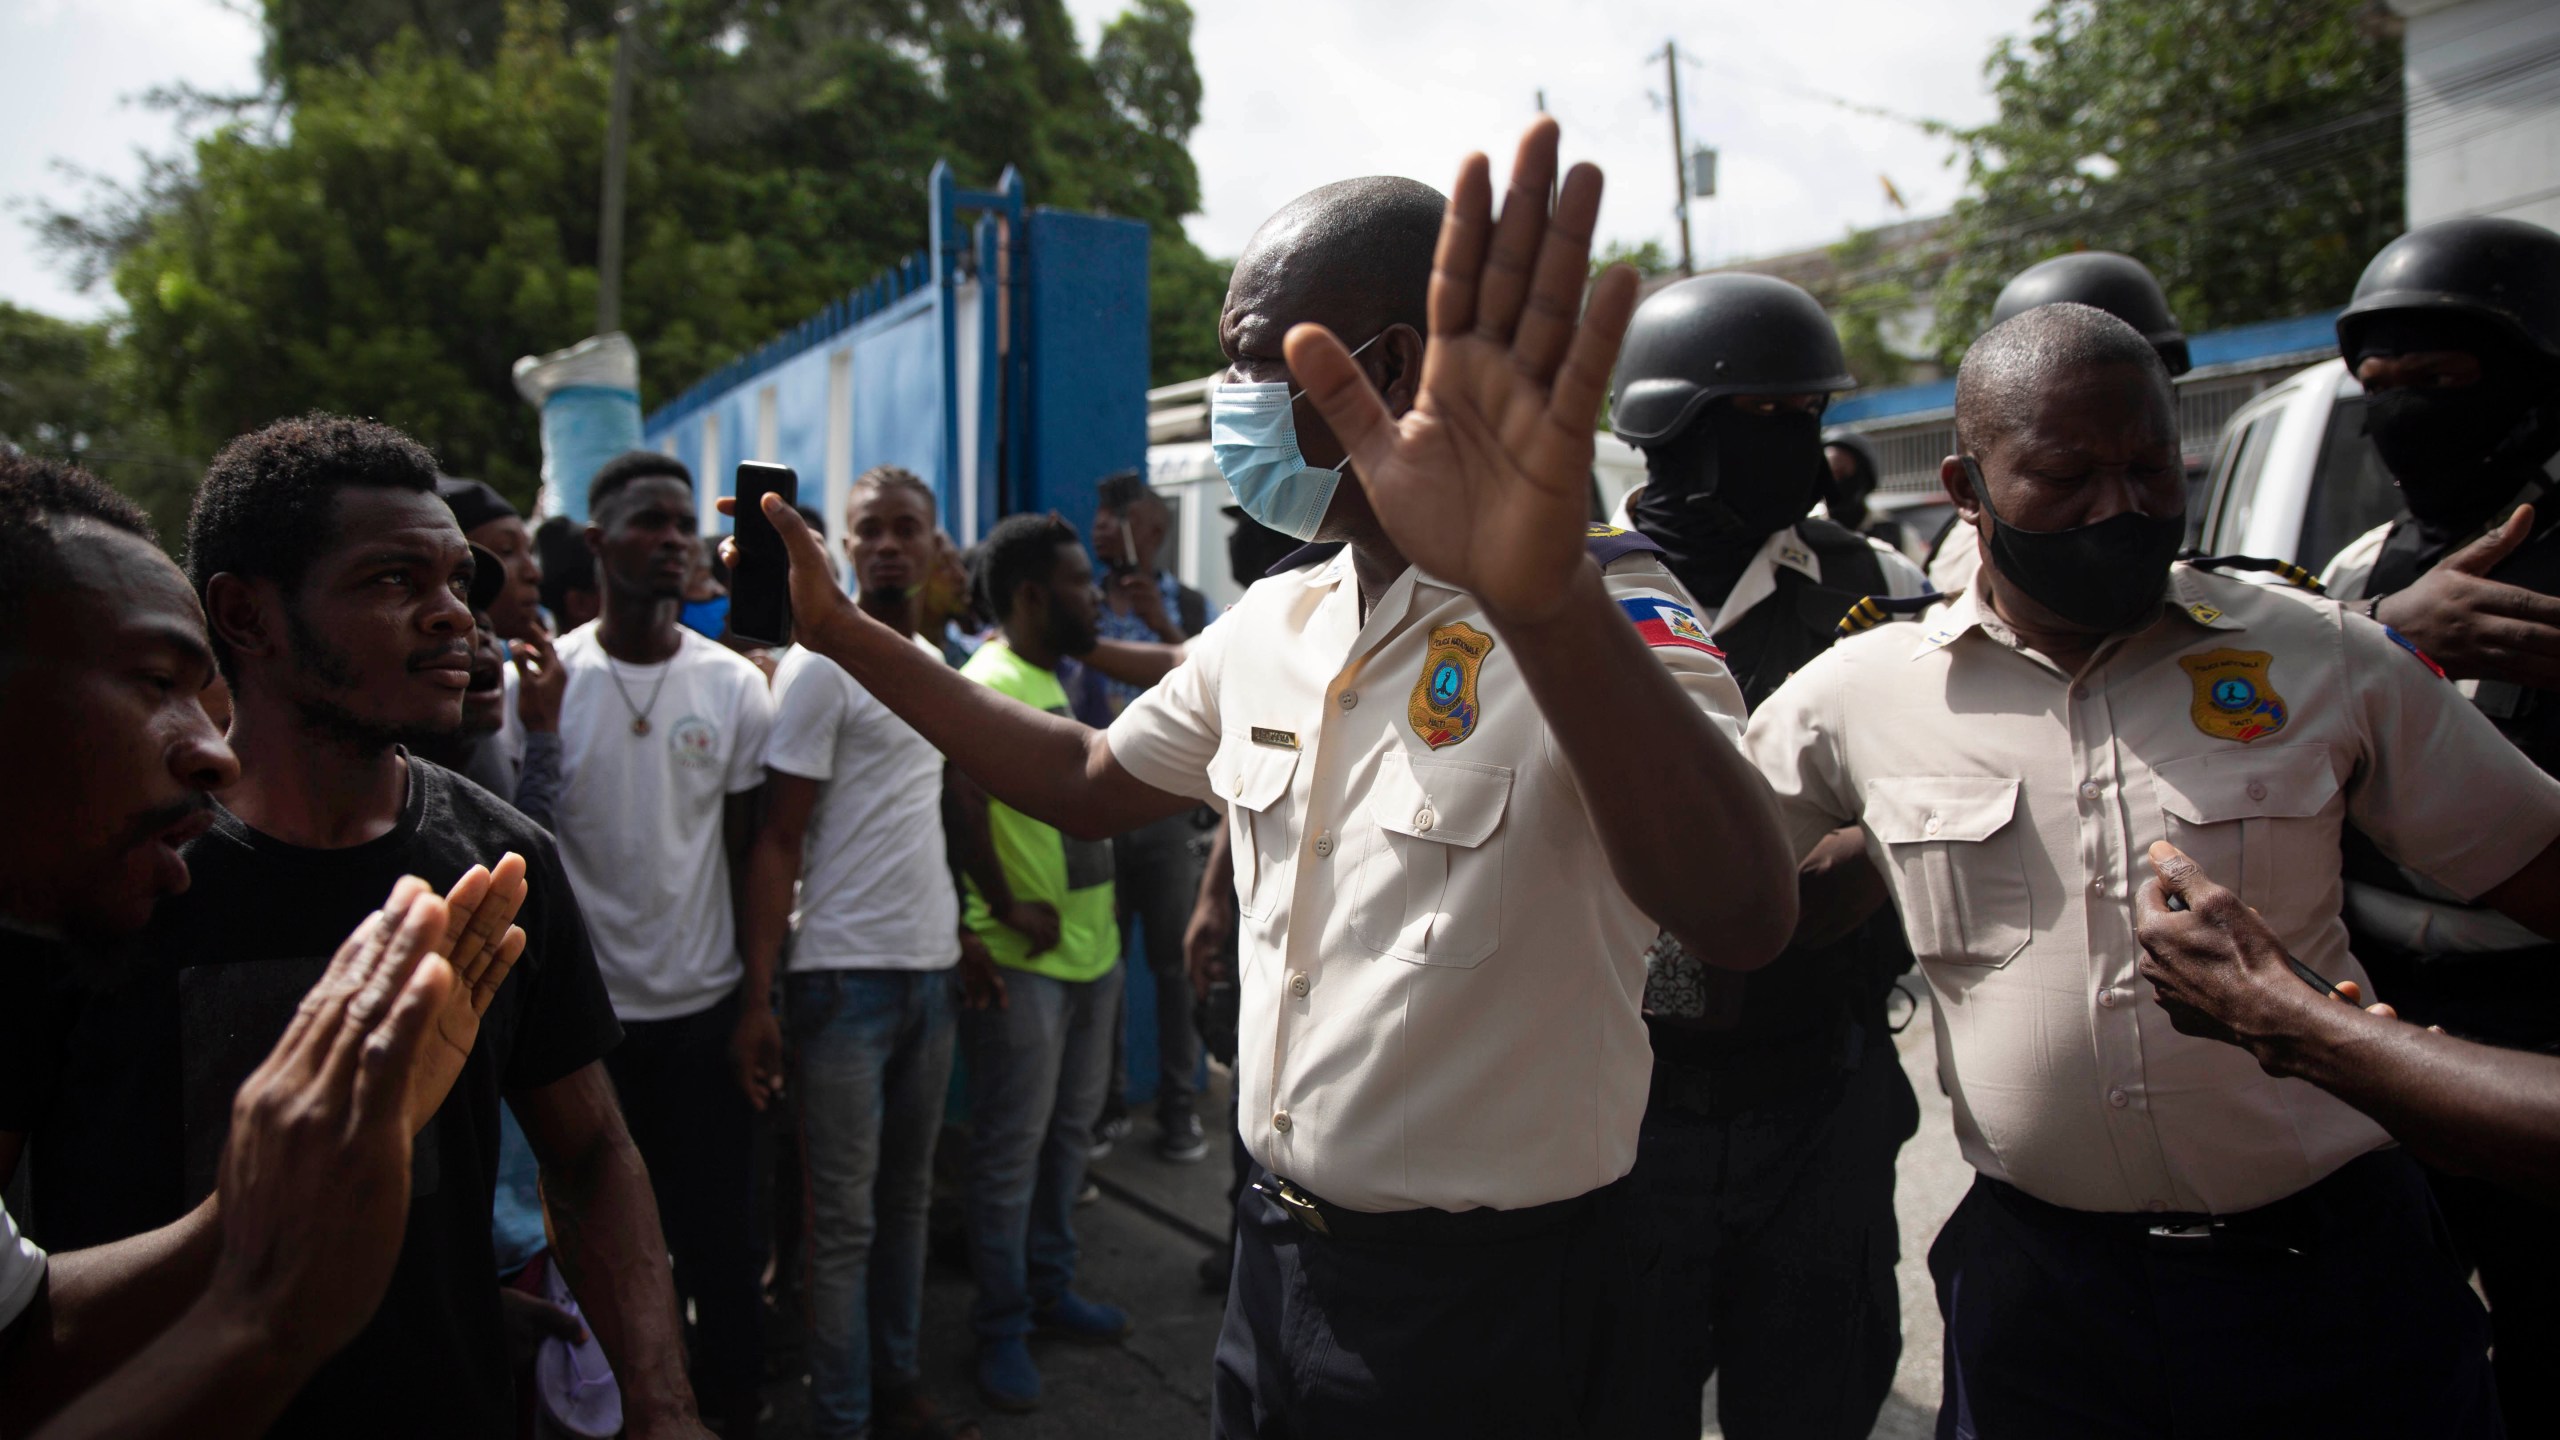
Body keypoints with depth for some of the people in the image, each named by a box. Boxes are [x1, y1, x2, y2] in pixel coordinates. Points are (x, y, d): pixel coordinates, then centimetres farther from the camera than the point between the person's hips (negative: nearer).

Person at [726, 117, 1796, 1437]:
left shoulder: (1594, 618, -20)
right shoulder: (1271, 625, 4)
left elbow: (1747, 916, -38)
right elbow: (1087, 781, 16)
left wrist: (1543, 595, -54)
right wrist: (839, 628, 11)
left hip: (1488, 1296, -6)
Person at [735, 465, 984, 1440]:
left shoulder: (936, 663, 12)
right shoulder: (821, 665, -8)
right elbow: (777, 839, -10)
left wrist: (962, 931, 14)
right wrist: (756, 999, -13)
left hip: (930, 966, 6)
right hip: (846, 970, -6)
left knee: (907, 1200, 16)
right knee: (844, 1220, 4)